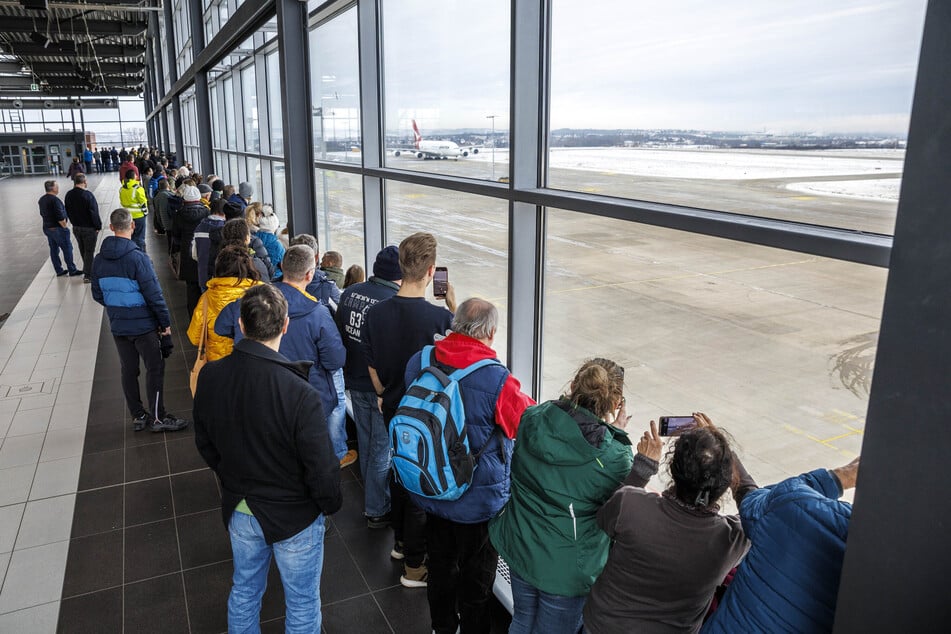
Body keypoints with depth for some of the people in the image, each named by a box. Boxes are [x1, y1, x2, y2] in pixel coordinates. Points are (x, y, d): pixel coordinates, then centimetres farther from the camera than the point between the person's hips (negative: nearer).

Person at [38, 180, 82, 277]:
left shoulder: (41, 199, 8)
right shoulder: (55, 200, -21)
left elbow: (42, 213, 16)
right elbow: (60, 217, -24)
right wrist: (64, 227, -13)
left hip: (47, 228, 9)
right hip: (57, 229, -9)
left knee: (54, 249, 13)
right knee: (67, 249, 1)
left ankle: (59, 271, 20)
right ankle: (72, 270, 6)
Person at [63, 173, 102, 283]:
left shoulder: (68, 195, 3)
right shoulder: (87, 195, -20)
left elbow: (68, 212, 11)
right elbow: (94, 212, -21)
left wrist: (74, 222, 20)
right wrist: (98, 226, -12)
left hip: (76, 227, 7)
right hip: (89, 228, -7)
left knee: (83, 250, 19)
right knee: (89, 251, 0)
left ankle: (88, 269, 33)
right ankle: (88, 275, 2)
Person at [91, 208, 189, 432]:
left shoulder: (99, 260, 1)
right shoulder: (138, 258, -19)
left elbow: (97, 295, 9)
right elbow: (153, 294, -18)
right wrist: (166, 322, -8)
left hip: (118, 327, 6)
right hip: (143, 325, -6)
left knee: (128, 370, 14)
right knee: (155, 368, 4)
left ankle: (138, 416, 24)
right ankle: (158, 418, 9)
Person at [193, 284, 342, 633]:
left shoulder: (210, 376, -14)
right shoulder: (300, 394, -32)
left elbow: (204, 444, 2)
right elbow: (321, 469, -25)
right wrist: (331, 504, -4)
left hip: (238, 510, 5)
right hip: (294, 514, -5)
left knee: (244, 591, 27)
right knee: (302, 604, 18)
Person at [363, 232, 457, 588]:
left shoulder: (376, 313, -10)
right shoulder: (439, 317, -25)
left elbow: (373, 370, 2)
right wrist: (453, 308, -6)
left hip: (394, 411, 5)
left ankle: (401, 542, 44)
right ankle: (414, 565, 23)